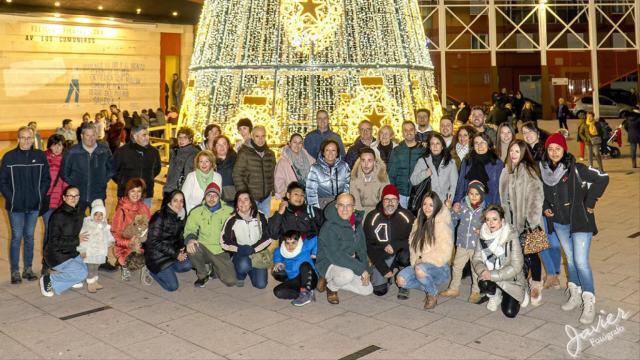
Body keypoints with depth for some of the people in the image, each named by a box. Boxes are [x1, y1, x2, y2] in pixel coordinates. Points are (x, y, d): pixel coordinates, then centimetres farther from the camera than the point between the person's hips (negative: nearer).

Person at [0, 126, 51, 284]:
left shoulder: (40, 156, 1)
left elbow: (46, 179, 6)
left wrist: (40, 196, -3)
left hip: (34, 206, 2)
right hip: (16, 206, -2)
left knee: (29, 236, 12)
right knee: (16, 237, 2)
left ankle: (28, 268, 22)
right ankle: (15, 271, 12)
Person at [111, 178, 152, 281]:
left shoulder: (144, 208, 6)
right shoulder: (121, 209, -6)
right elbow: (115, 234, -6)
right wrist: (128, 243, -23)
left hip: (143, 245, 4)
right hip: (125, 247, -3)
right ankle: (124, 265, 3)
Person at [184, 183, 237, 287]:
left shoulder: (229, 212, 1)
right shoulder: (196, 212, 3)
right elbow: (189, 229, 0)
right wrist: (190, 239, -23)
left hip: (221, 251, 0)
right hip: (204, 249, 1)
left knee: (231, 281, -16)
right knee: (191, 248, -34)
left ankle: (213, 269, 20)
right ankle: (203, 275, -3)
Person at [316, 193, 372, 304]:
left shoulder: (356, 222, 1)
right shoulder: (329, 227, -24)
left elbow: (361, 248, 9)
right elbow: (335, 256, -29)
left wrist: (365, 269, -3)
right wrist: (360, 269, -29)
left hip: (348, 263, 8)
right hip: (329, 264, -7)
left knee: (367, 289, 2)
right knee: (347, 274, -38)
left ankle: (332, 281, 16)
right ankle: (331, 287, -2)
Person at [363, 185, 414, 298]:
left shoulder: (406, 216, -12)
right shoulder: (372, 218, -10)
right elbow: (369, 246, -9)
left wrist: (395, 245, -26)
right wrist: (383, 269, -15)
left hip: (401, 252, -1)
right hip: (382, 257, 1)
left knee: (406, 254, -35)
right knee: (379, 289, -14)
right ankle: (388, 275, 22)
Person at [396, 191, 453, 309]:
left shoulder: (442, 225, -13)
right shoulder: (419, 222, 10)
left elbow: (444, 253, -18)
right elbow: (412, 245, 12)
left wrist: (423, 260, -17)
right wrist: (415, 261, -5)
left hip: (439, 267, -7)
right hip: (419, 264, 7)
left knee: (420, 270, -37)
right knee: (401, 279, -16)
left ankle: (433, 294, -6)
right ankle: (429, 287, 7)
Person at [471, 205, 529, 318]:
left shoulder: (511, 238, -19)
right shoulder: (483, 237, -6)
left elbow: (516, 267, -22)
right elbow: (476, 259, -5)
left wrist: (493, 275, -28)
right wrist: (483, 271, -27)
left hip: (511, 280, -3)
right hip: (491, 277, 3)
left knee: (510, 312, -16)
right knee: (483, 283, -31)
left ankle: (519, 295, 20)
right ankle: (495, 296, 6)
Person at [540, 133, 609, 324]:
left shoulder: (575, 168, -16)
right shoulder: (543, 170, 0)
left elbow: (602, 178, -16)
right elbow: (541, 191, 18)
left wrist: (589, 202, -13)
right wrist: (545, 207, 4)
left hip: (580, 220, -5)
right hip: (559, 222, 5)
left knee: (581, 261, -10)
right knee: (570, 258, 16)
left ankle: (589, 303, 0)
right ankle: (575, 295, 29)